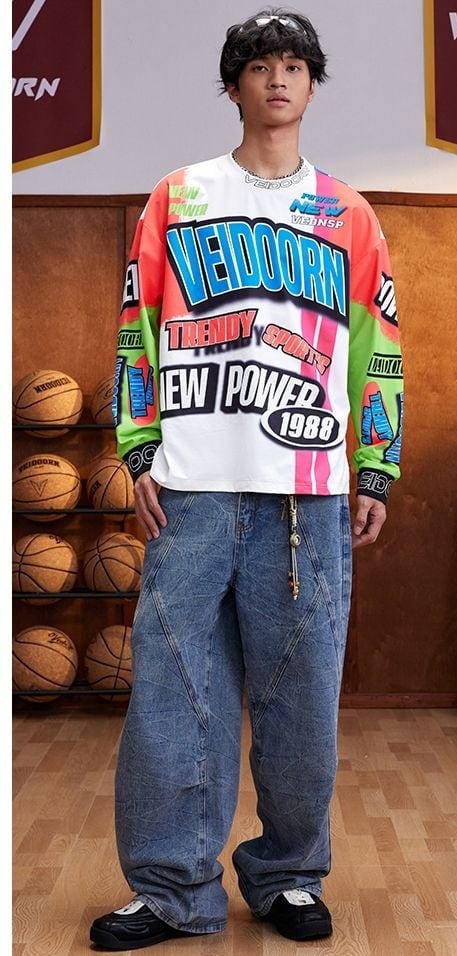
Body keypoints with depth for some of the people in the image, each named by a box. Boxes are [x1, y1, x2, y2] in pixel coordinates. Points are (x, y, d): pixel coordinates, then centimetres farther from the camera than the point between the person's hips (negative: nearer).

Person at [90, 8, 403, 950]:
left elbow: (380, 352, 13)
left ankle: (288, 876, 20)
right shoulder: (178, 198, 13)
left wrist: (376, 474, 5)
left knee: (301, 698, 3)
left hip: (309, 494, 1)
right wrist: (138, 453, 1)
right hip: (192, 491, 0)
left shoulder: (349, 215, 15)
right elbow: (136, 333, 10)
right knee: (174, 694, 0)